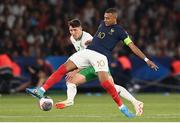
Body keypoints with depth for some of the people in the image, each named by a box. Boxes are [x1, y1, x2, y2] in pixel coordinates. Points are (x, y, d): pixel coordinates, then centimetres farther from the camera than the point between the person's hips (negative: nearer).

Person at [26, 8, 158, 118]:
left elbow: (132, 46, -1)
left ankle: (122, 107, -10)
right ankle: (41, 91, -11)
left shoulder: (119, 31, 2)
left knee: (104, 81, -27)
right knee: (64, 68, -8)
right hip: (87, 52, 6)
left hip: (101, 56, -6)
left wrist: (146, 60, -6)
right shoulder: (102, 24, 19)